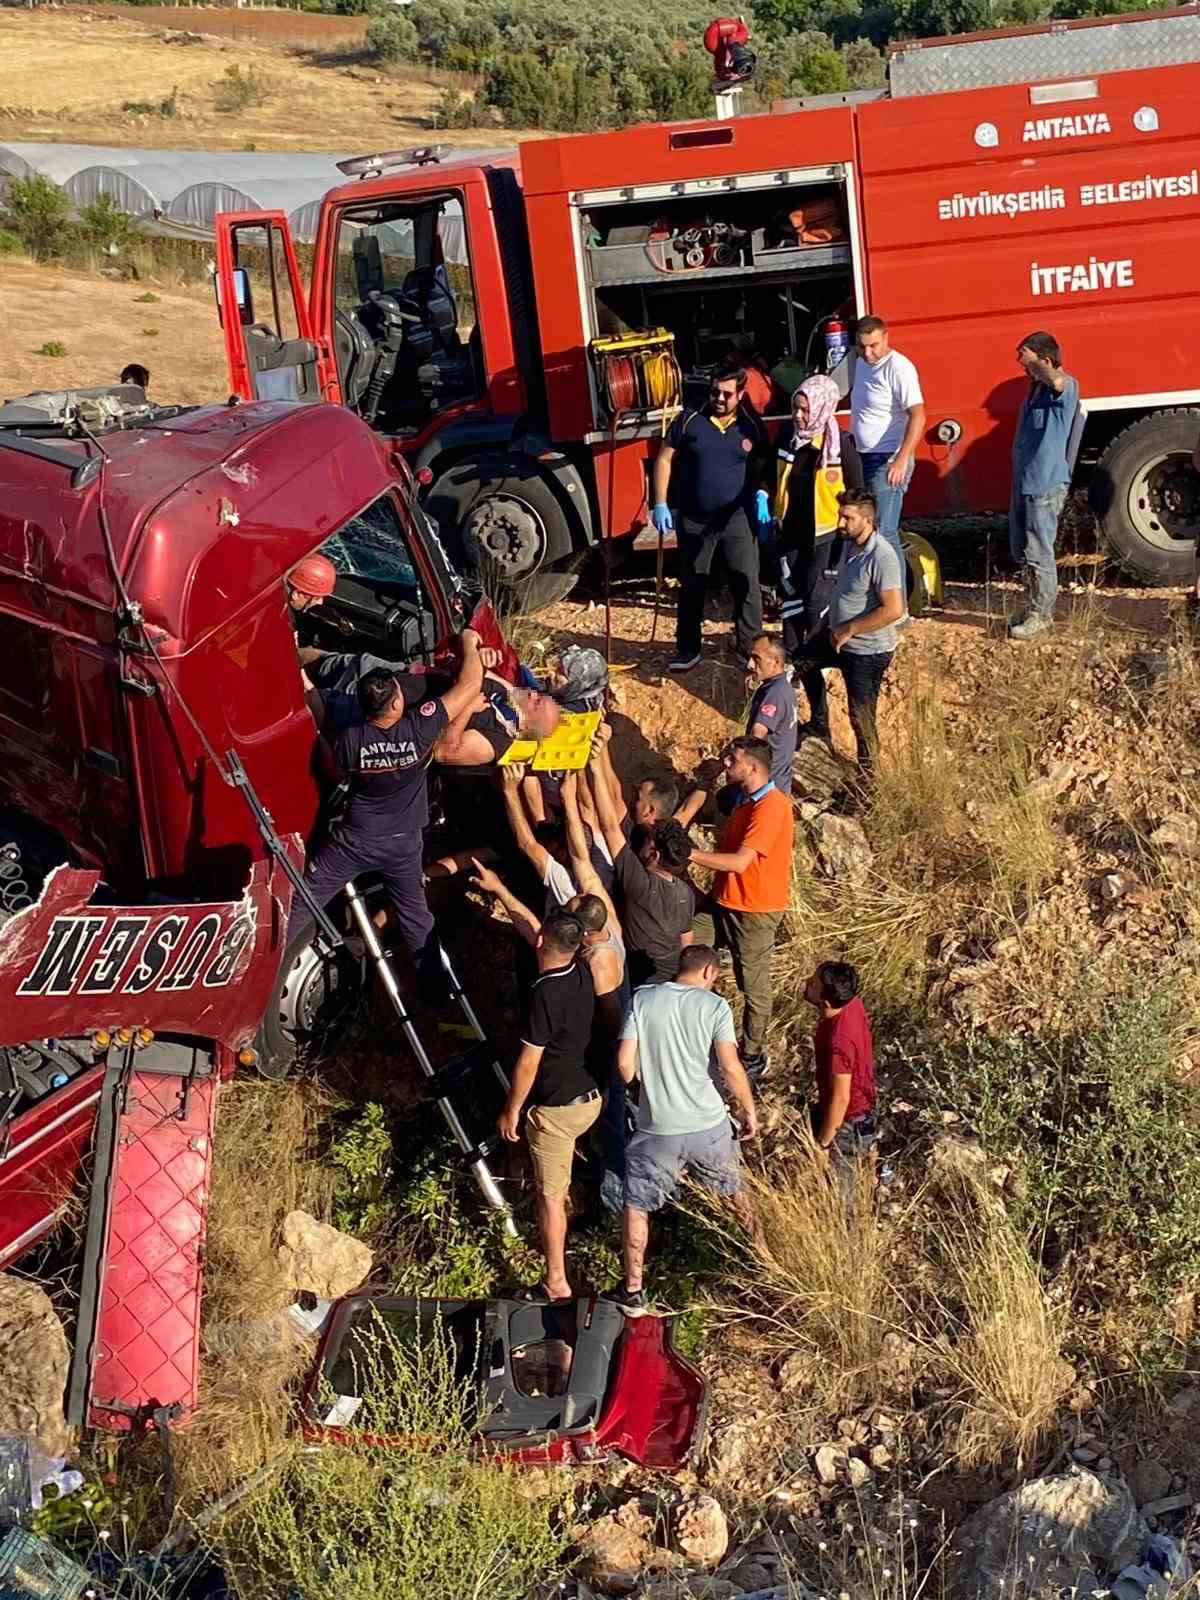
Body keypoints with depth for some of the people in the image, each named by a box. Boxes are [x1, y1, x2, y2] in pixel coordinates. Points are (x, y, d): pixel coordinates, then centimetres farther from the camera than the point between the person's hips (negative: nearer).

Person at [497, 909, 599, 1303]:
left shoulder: (544, 994, -28)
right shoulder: (582, 973, -5)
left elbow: (528, 1064, -21)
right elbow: (533, 927, 14)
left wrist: (510, 1110, -9)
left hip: (556, 1109, -8)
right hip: (589, 1096, 8)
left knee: (550, 1195, 3)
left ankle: (557, 1284, 10)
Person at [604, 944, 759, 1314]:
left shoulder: (642, 999, -3)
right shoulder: (715, 1005, -6)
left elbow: (625, 1063, -7)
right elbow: (731, 1067, -14)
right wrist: (749, 1109, 1)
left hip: (657, 1128, 0)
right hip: (709, 1123, 0)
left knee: (636, 1206, 16)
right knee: (737, 1194, 24)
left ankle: (633, 1292, 20)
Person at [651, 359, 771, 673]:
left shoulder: (752, 426, 0)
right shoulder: (689, 420, -5)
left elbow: (761, 467, 11)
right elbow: (664, 460, 0)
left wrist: (761, 493, -8)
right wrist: (660, 504, -6)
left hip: (737, 519, 0)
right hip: (694, 521, 0)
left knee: (747, 585, -2)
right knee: (691, 587, 11)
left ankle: (751, 651, 10)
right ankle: (687, 650, 24)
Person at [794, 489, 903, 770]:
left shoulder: (881, 557, -28)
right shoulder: (849, 544, 1)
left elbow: (893, 610, -31)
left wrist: (849, 629, -25)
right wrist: (835, 626, 9)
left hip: (868, 651, -10)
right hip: (840, 639, 10)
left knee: (861, 717, -1)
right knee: (804, 662, 29)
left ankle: (867, 774, 18)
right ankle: (820, 727, 46)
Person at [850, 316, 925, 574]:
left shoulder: (899, 368, -15)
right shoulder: (862, 364, 12)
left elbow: (918, 416, -23)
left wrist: (902, 459, -33)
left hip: (888, 462, -9)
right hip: (862, 458, 9)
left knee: (884, 533, -11)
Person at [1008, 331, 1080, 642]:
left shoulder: (1066, 387, -13)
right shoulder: (1035, 389, 13)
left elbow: (1056, 380, -39)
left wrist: (1032, 360, -26)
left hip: (1046, 486, -9)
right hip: (1023, 482, 9)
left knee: (1038, 554, -3)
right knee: (1021, 552, 15)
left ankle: (1041, 615, 7)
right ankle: (1034, 607, 27)